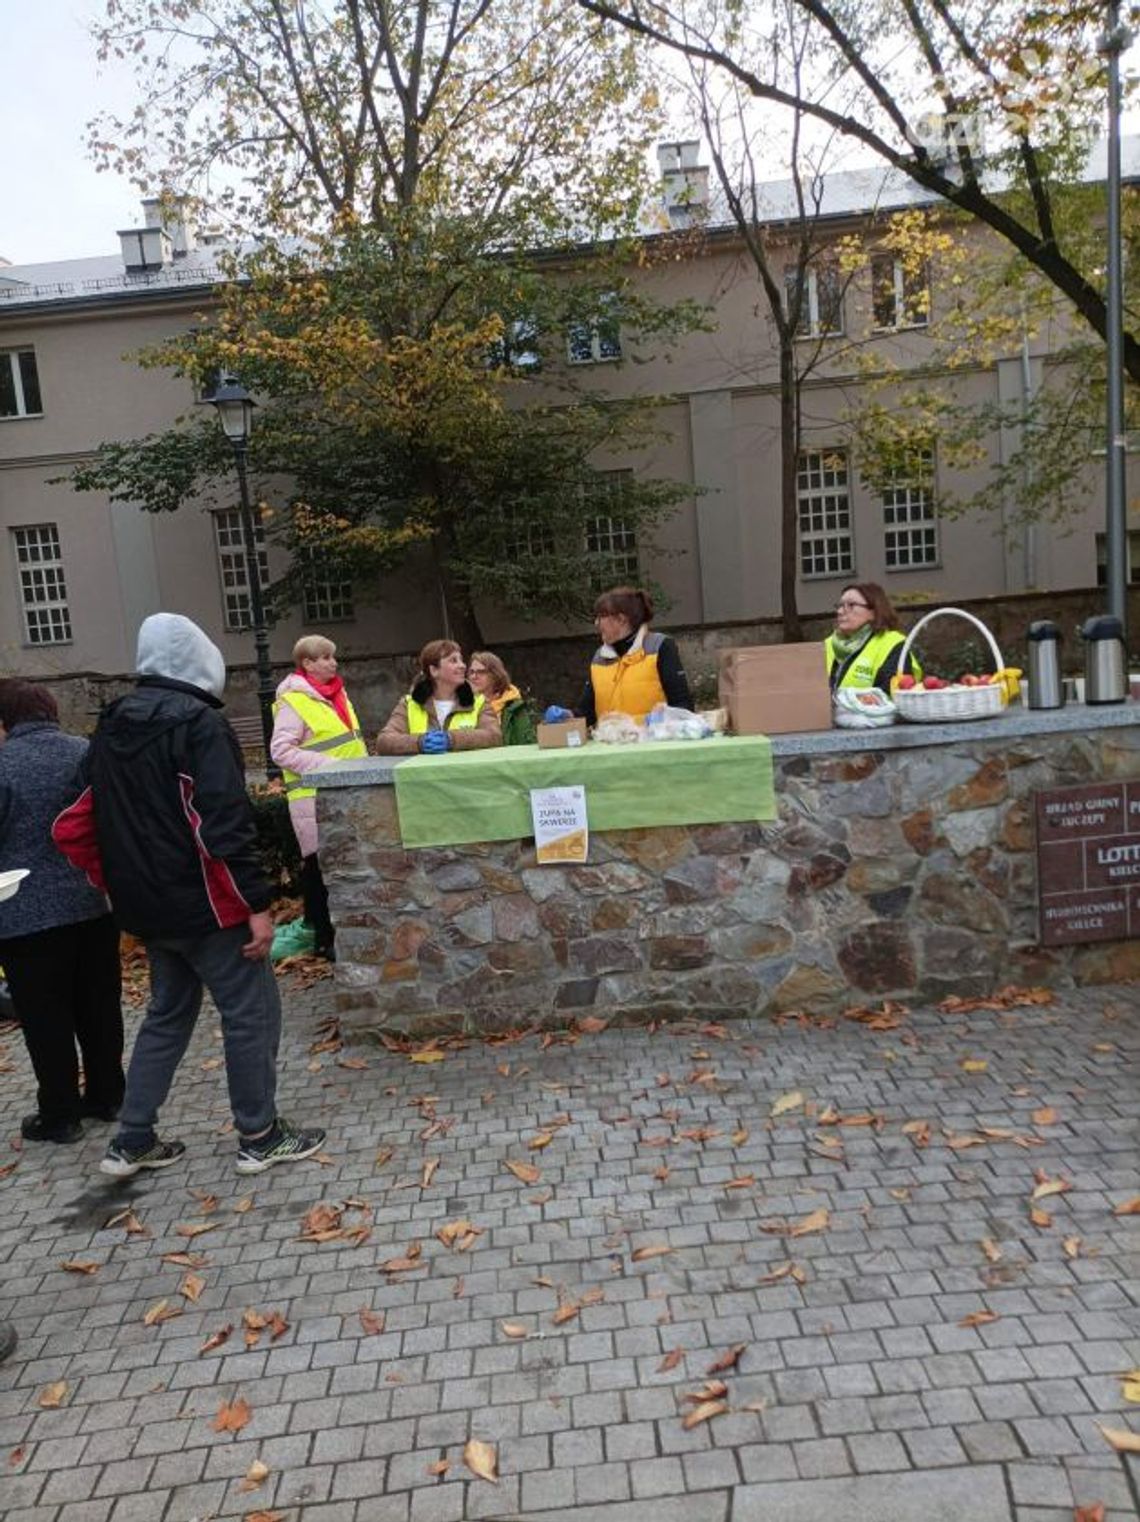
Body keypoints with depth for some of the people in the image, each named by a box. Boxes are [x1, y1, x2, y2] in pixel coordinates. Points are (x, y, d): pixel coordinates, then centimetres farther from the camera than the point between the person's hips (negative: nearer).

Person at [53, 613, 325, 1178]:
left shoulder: (111, 728, 9)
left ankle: (131, 1143, 25)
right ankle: (259, 1137, 15)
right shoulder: (199, 723, -15)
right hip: (205, 905, -8)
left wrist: (119, 883, 18)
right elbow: (225, 826, -22)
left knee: (167, 1015, 21)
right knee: (250, 1014, 5)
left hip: (148, 908, 8)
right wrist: (257, 904, -19)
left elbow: (75, 827, 12)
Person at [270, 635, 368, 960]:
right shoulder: (293, 701, -10)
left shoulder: (336, 693, 15)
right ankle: (324, 937, 8)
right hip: (314, 797, -8)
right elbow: (281, 751, -15)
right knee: (321, 867, -2)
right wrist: (329, 766, -20)